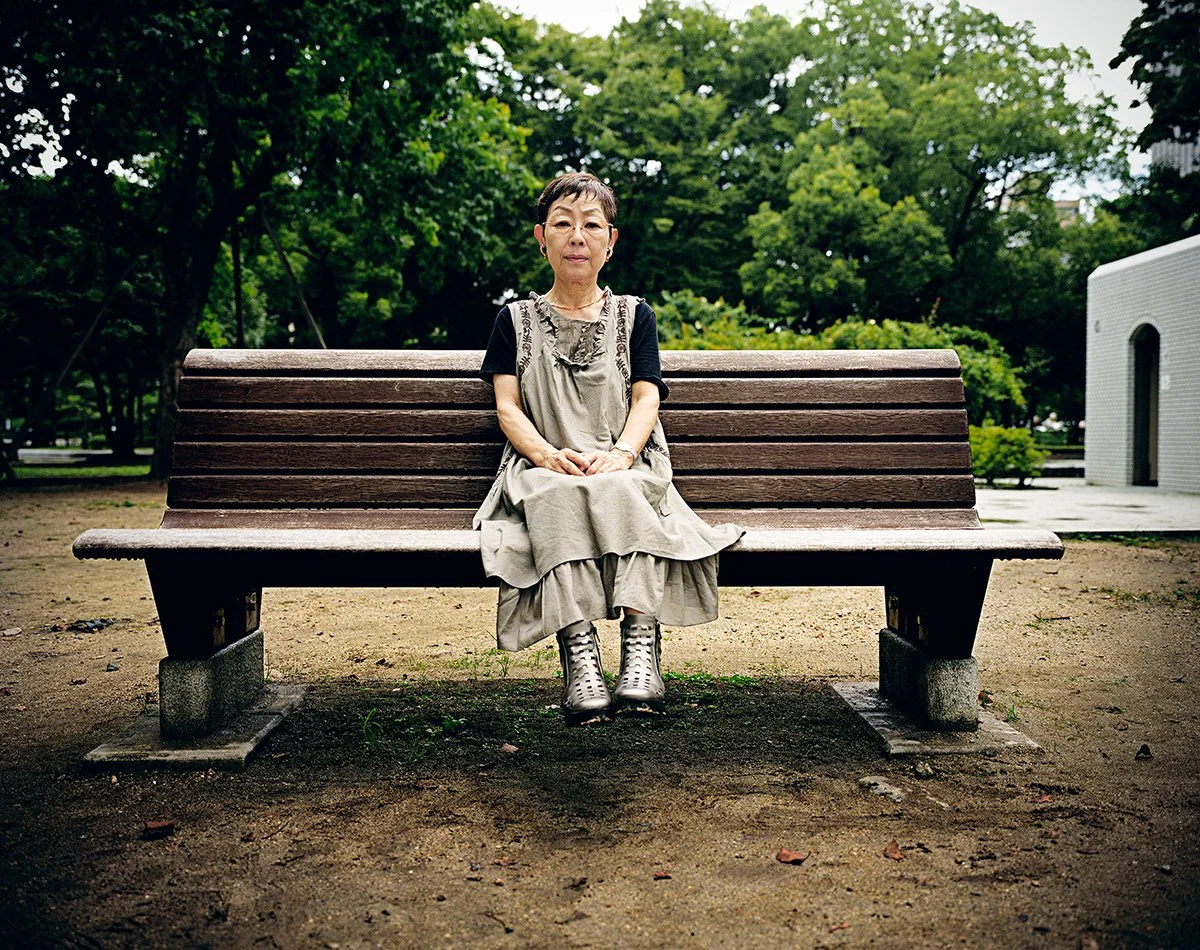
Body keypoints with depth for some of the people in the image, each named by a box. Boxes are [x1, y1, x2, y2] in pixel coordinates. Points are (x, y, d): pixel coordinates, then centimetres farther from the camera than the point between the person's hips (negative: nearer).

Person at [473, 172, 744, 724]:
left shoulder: (633, 316, 18)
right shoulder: (516, 320, 18)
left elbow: (646, 400, 5)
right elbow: (507, 407, 6)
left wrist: (619, 453, -18)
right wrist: (548, 454, -16)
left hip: (624, 468, 1)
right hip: (542, 468, 0)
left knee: (619, 492, -37)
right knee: (558, 495, -37)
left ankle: (641, 646, -45)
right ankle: (579, 656, -46)